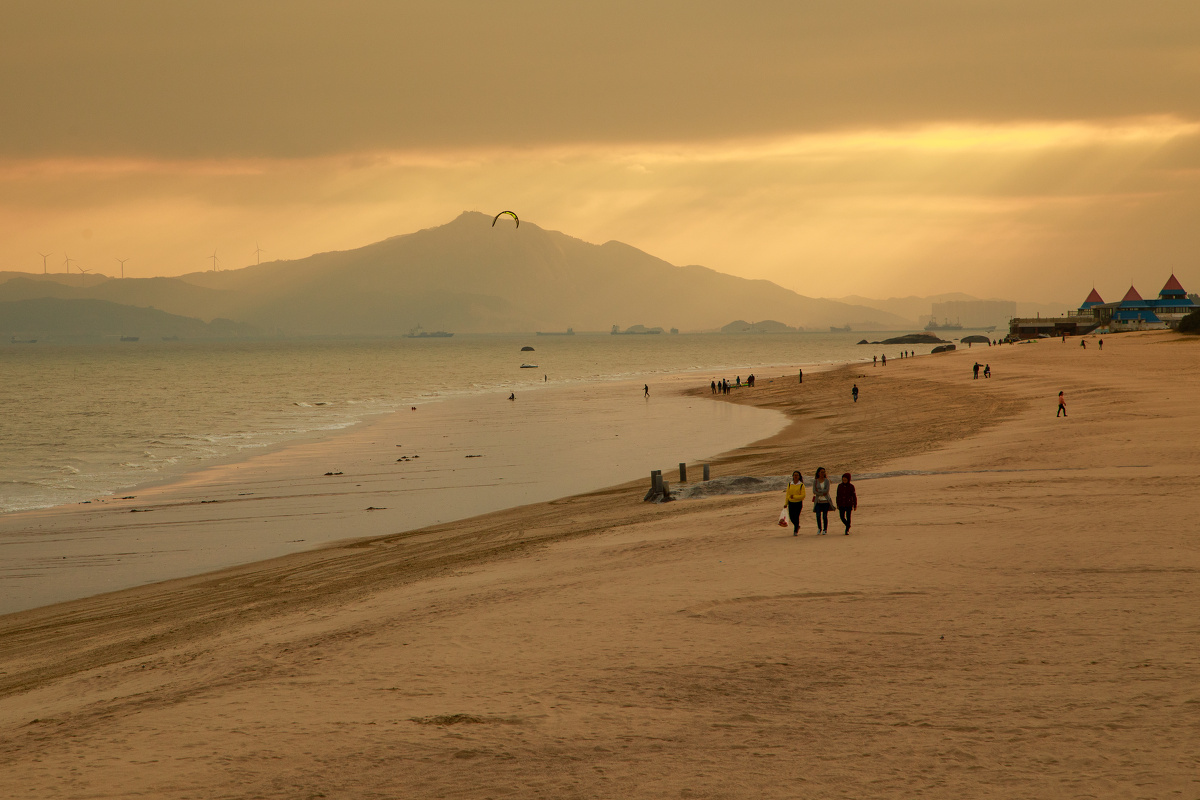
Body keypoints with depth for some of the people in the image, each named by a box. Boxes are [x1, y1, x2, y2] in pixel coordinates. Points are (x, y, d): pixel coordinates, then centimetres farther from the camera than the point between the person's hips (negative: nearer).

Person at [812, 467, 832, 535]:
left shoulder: (827, 481, 2)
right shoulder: (815, 481, 3)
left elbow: (827, 490, -9)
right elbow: (814, 492, -4)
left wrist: (818, 490, -7)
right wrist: (822, 493, -12)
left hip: (825, 501, 0)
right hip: (818, 501, 0)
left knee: (825, 516, -2)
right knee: (818, 516, -8)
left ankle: (825, 530, 10)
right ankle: (819, 528, 14)